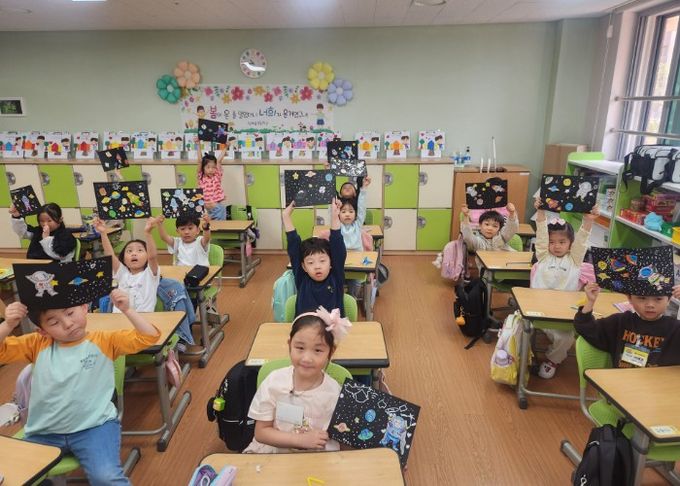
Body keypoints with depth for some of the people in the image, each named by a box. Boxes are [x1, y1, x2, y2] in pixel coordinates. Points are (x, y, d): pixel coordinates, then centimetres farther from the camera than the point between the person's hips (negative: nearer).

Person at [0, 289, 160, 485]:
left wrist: (127, 310, -20)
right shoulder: (38, 344, 6)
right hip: (43, 432, 4)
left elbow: (149, 337, -9)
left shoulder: (104, 341, -3)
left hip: (94, 427, -4)